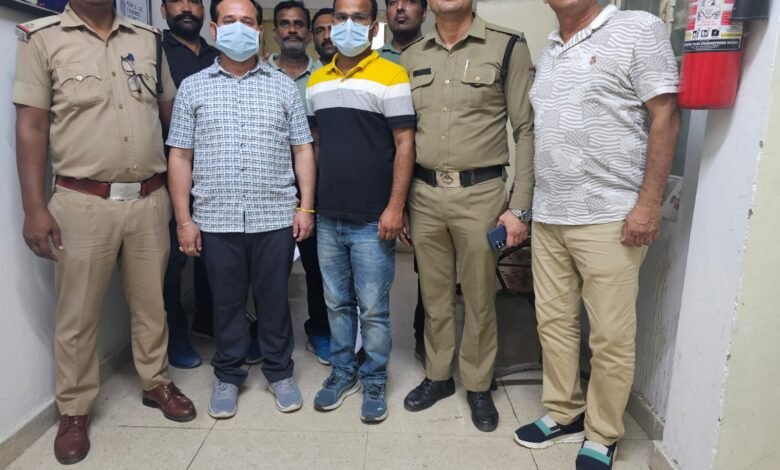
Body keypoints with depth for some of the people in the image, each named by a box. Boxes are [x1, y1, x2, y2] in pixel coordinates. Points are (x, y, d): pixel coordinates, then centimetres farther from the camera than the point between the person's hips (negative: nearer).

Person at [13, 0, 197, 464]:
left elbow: (172, 111, 16)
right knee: (78, 313, 8)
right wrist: (35, 207, -9)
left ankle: (156, 382, 33)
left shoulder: (148, 38, 9)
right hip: (83, 203, -3)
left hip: (149, 199, 3)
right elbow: (32, 125, -4)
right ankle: (74, 411, 25)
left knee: (151, 302, 14)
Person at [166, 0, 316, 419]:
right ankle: (228, 375, 30)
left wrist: (306, 207, -3)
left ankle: (279, 371, 28)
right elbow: (180, 157, 5)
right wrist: (184, 219, -1)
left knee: (274, 299, 10)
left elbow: (303, 150, 5)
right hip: (216, 219, 1)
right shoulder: (192, 88, 6)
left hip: (275, 217, 0)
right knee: (226, 301, 12)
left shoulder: (283, 86, 7)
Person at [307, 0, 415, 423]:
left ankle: (374, 381, 23)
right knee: (337, 303, 15)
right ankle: (342, 372, 32)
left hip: (372, 220, -5)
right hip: (328, 217, 5)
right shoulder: (316, 82, 11)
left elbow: (404, 144, -9)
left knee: (373, 309, 4)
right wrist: (310, 202, 13)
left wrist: (395, 207, -15)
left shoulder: (390, 76, -6)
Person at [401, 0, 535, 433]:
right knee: (434, 295, 14)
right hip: (424, 194, 3)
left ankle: (478, 386, 28)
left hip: (480, 193, -3)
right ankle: (438, 376, 33)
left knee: (479, 297, 9)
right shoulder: (410, 57, 9)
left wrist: (520, 206, -9)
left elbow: (526, 130, -4)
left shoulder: (508, 47, -2)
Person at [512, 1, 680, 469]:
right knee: (554, 322, 13)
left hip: (609, 217, -6)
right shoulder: (548, 52, 17)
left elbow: (666, 117, -8)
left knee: (611, 335, 3)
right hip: (548, 216, 7)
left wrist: (648, 203, -15)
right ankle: (563, 414, 30)